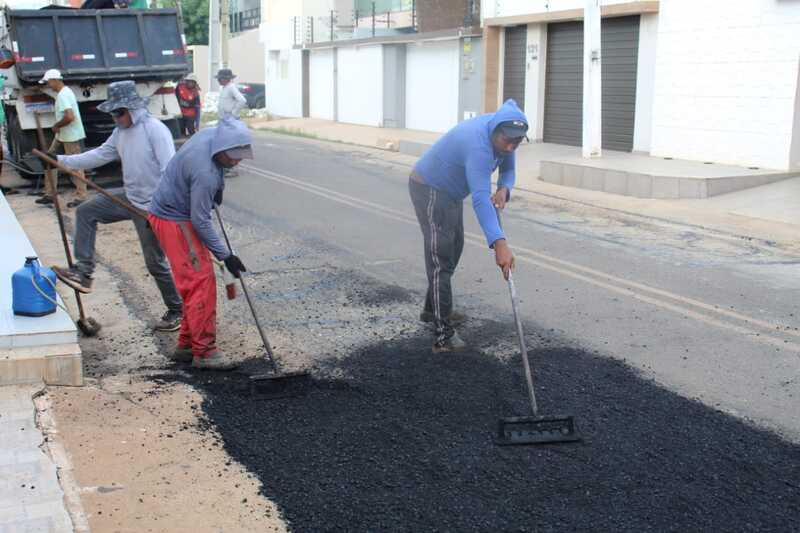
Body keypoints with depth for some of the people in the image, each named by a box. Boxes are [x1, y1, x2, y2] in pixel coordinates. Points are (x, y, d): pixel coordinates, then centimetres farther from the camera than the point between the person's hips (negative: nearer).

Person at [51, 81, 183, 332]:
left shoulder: (155, 129, -19)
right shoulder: (121, 132, 9)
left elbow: (170, 169, -24)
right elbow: (99, 155, 13)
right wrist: (61, 160, 8)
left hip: (151, 206, -8)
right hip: (130, 198, 9)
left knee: (155, 262, -1)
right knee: (86, 212, 5)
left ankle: (176, 311, 17)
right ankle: (83, 272, 7)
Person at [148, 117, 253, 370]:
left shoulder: (210, 133, -7)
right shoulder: (205, 173, -33)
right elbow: (201, 221, -26)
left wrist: (217, 189, 19)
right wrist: (225, 255, -20)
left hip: (176, 213, 10)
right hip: (174, 221, -10)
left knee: (198, 281, 13)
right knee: (201, 282, -10)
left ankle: (186, 345, 20)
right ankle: (204, 351, -4)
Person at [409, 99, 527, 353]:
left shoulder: (502, 135, -8)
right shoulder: (478, 145, -37)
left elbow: (507, 169, 4)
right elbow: (480, 199, -45)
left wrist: (503, 190, -21)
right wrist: (499, 244, -54)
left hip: (450, 190, 10)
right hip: (429, 190, -10)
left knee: (454, 249, 21)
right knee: (441, 258, -13)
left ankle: (433, 309, 38)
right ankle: (444, 336, -14)